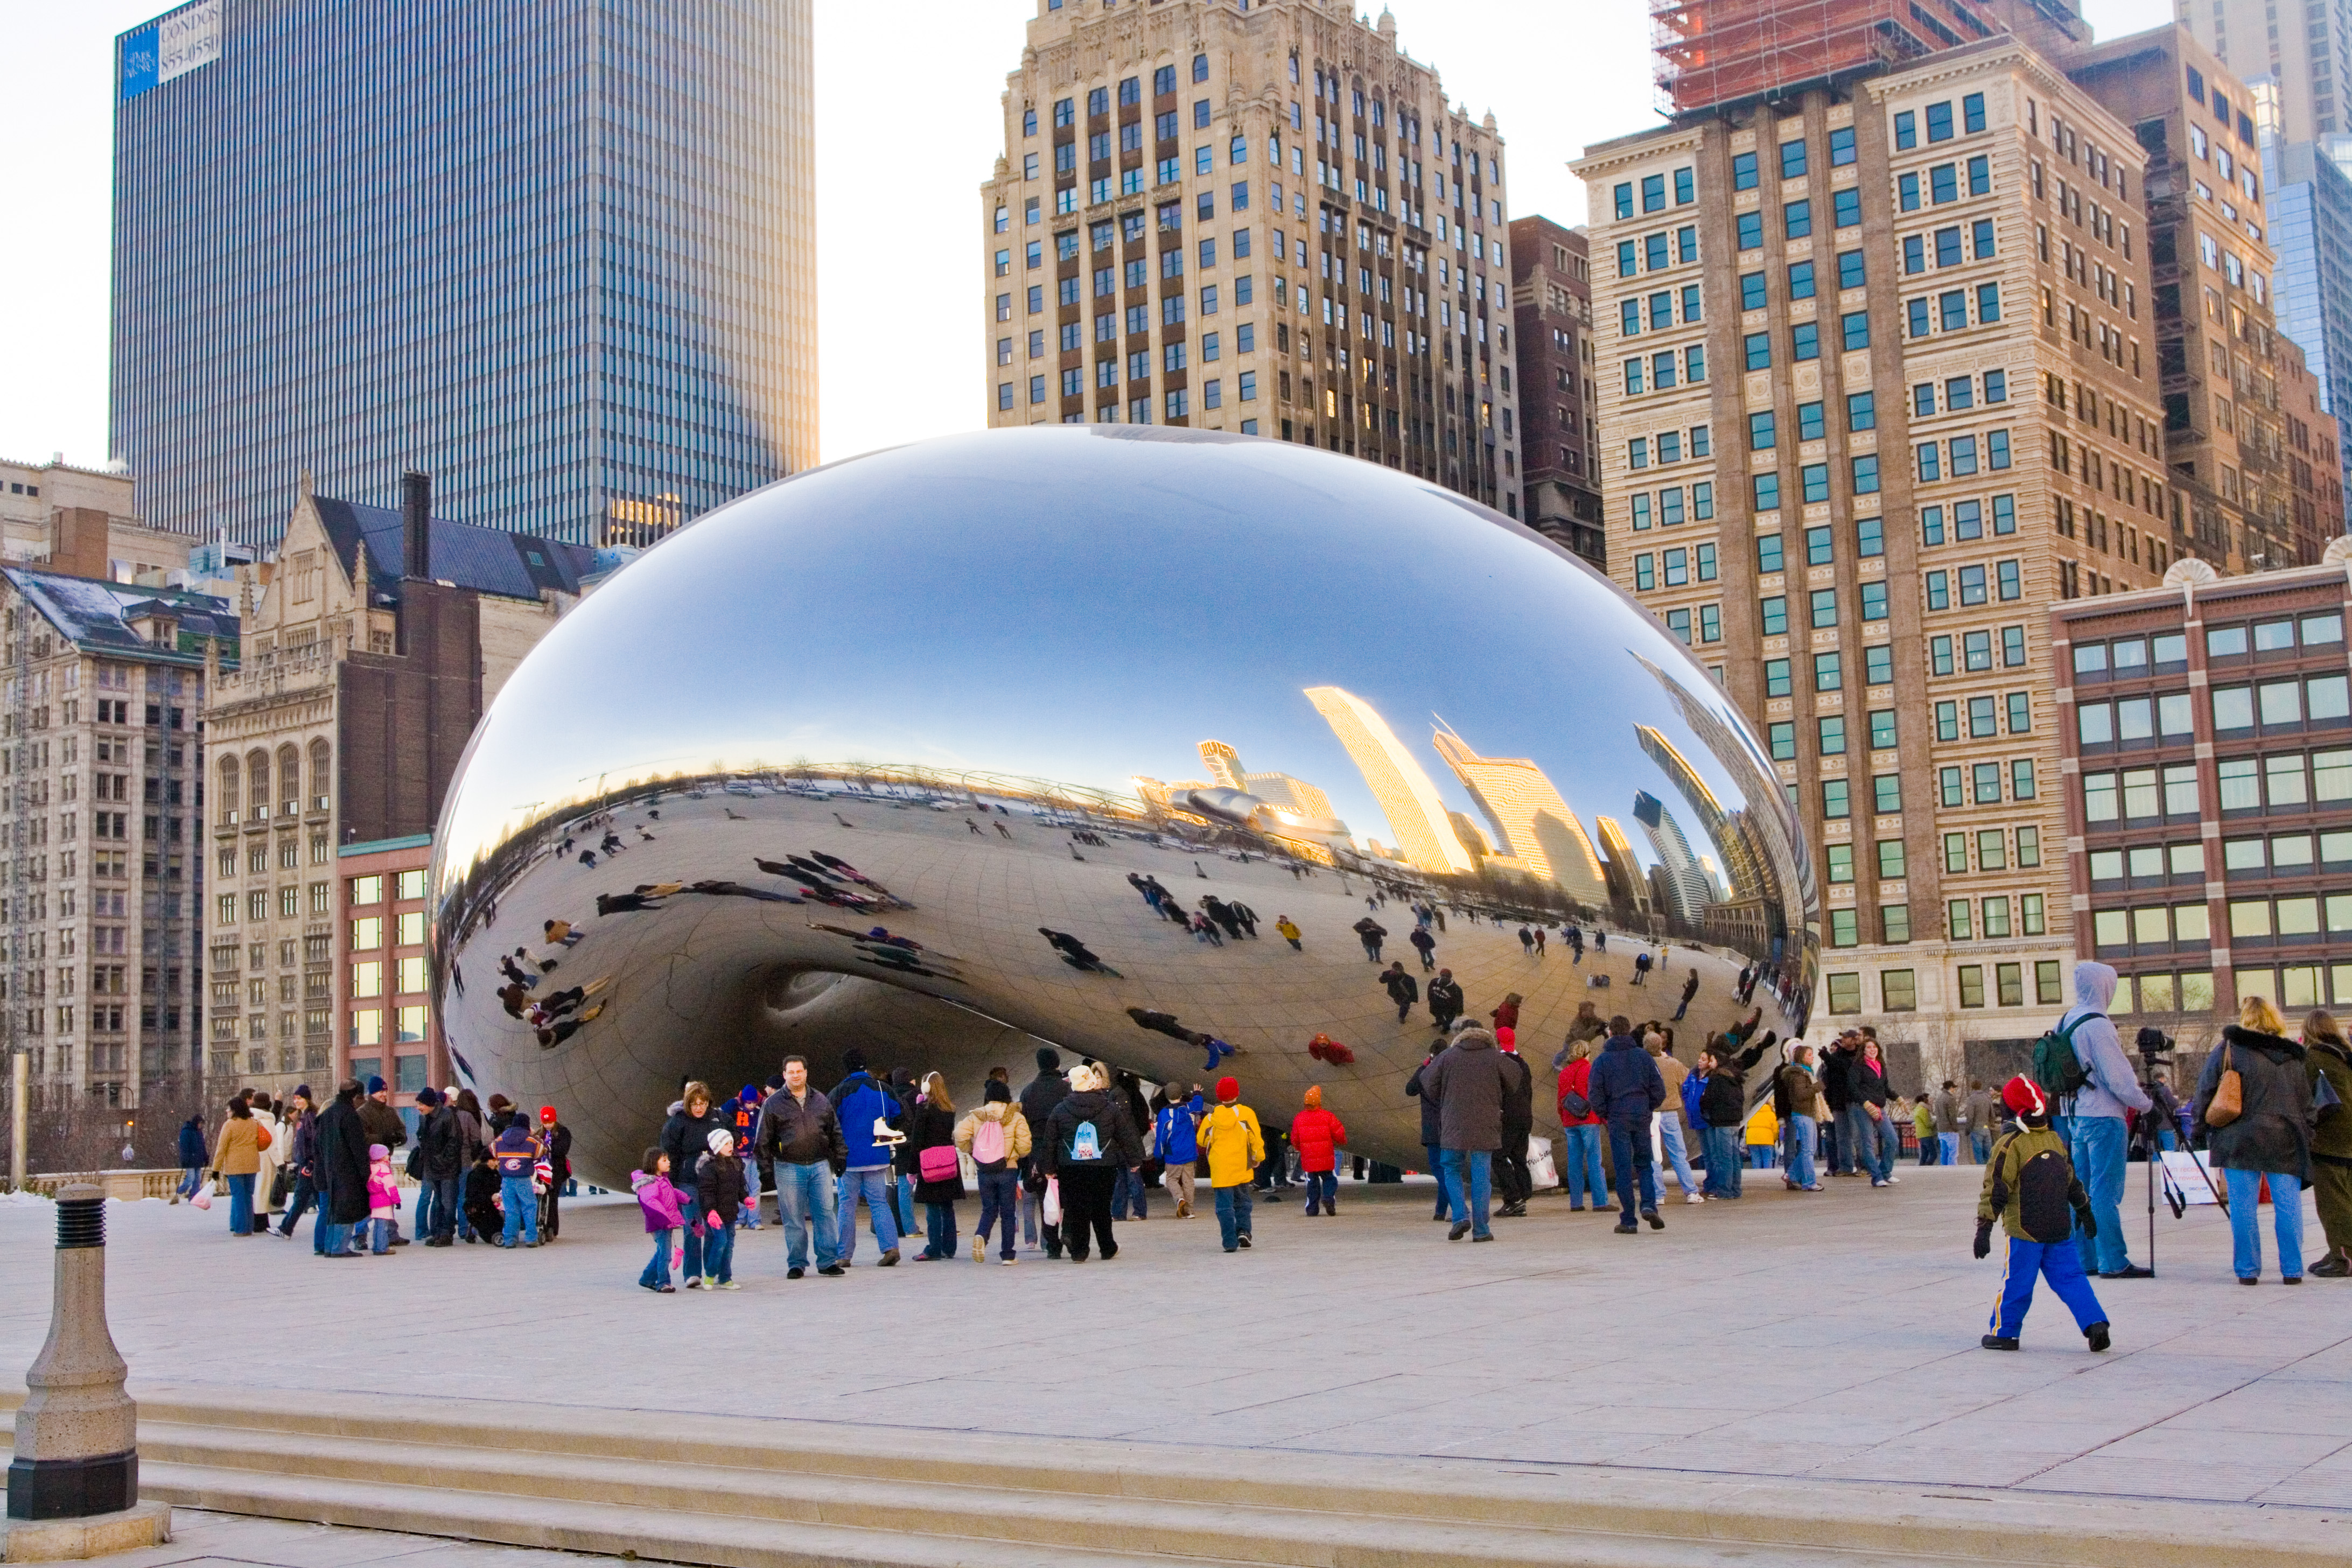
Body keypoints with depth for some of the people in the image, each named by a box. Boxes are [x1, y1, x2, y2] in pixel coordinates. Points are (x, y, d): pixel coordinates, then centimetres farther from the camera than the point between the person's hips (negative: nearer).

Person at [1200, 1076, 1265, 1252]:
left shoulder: (1211, 1117, -1)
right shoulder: (1246, 1113, -5)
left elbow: (1202, 1141, 9)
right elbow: (1256, 1138, -4)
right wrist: (1258, 1158, 10)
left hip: (1220, 1170, 0)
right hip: (1241, 1168, 0)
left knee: (1224, 1205, 1)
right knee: (1242, 1201, 19)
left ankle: (1230, 1242, -7)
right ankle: (1243, 1230, 2)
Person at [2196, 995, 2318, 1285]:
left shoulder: (2230, 1050, -1)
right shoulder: (2293, 1057, 11)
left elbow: (2206, 1090, -1)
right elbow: (2307, 1105, 13)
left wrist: (2204, 1128, 9)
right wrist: (2305, 1143, 16)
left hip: (2240, 1141, -3)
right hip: (2286, 1141, 3)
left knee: (2243, 1208, 1)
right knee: (2288, 1206, 5)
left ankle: (2247, 1270, 4)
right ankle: (2292, 1270, 6)